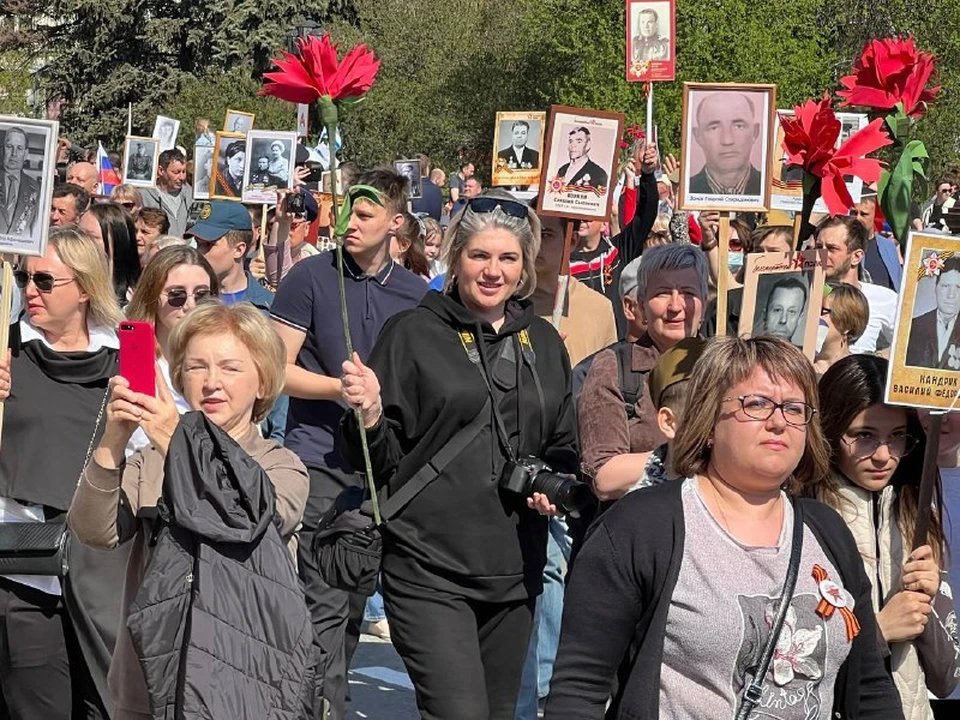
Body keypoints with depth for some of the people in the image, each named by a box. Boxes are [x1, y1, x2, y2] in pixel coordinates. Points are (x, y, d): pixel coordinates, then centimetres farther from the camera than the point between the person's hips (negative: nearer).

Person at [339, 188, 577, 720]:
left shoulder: (543, 343, 12)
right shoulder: (413, 334, -2)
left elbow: (563, 451, 22)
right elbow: (379, 462, -2)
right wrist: (369, 416, -23)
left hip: (514, 570, 5)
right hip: (428, 570, -5)